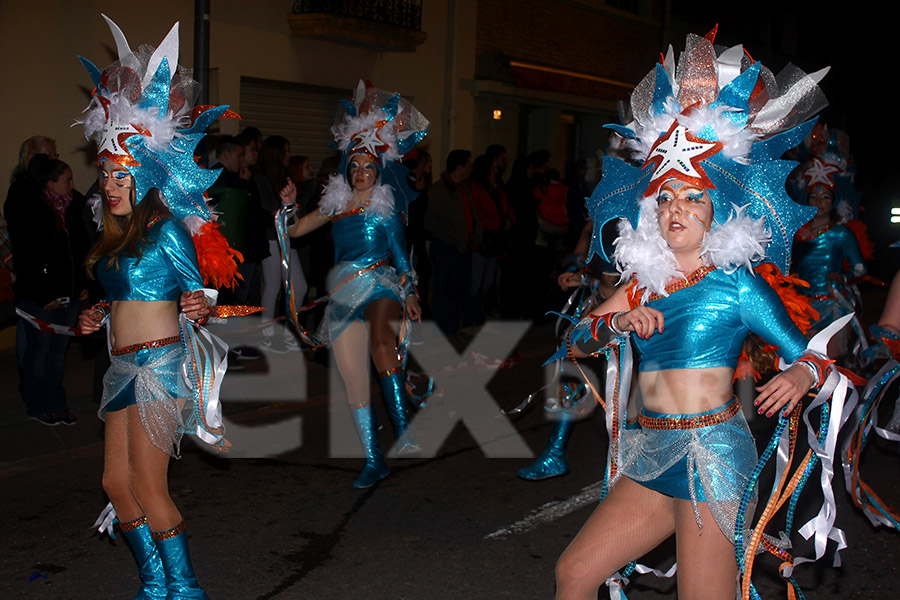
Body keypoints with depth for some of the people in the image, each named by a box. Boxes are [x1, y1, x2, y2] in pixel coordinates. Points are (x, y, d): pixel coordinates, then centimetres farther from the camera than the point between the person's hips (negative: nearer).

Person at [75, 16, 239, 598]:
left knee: (148, 490, -5)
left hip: (161, 363, -8)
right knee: (116, 483, 10)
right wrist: (98, 317, 10)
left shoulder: (167, 230, -10)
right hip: (126, 365, 9)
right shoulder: (116, 236, 14)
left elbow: (195, 291, -8)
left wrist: (199, 309, -27)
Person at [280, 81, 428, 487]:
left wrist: (410, 294, -1)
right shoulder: (335, 205, 15)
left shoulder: (386, 206, 7)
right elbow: (293, 231, 22)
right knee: (353, 379, -2)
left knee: (381, 342, -35)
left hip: (382, 285, -3)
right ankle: (373, 461, 7)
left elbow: (400, 252, 7)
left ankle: (404, 433, -36)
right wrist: (289, 205, 5)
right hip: (345, 293, 4)